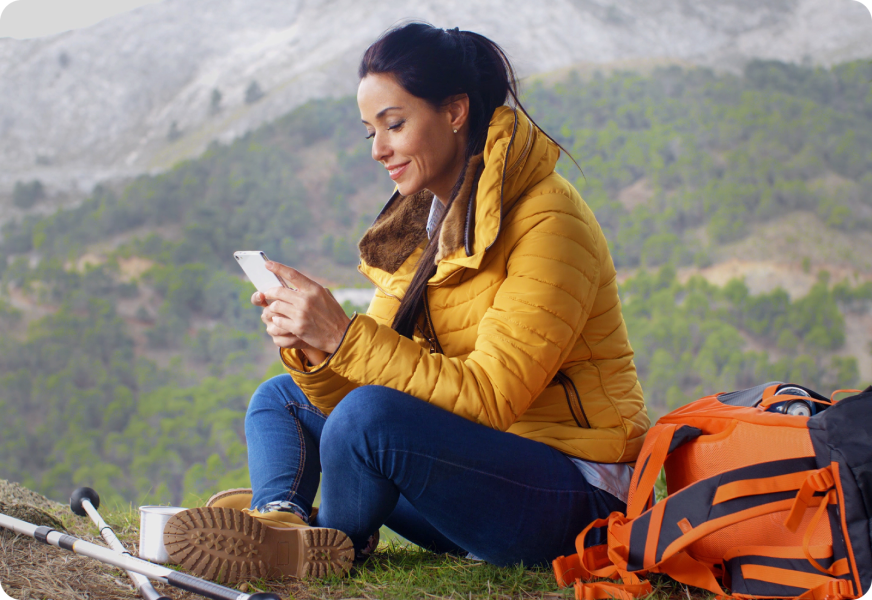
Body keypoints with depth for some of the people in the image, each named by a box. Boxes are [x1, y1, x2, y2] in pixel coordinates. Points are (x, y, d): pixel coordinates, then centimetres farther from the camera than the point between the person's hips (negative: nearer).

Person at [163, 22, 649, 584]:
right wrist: (312, 350, -15)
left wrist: (345, 337, -27)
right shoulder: (424, 223, 10)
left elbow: (488, 397, -23)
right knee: (280, 397, 9)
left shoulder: (548, 222, -15)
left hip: (573, 493, -8)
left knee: (372, 415, -32)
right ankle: (280, 519, -22)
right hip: (474, 463, 9)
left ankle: (331, 547, -3)